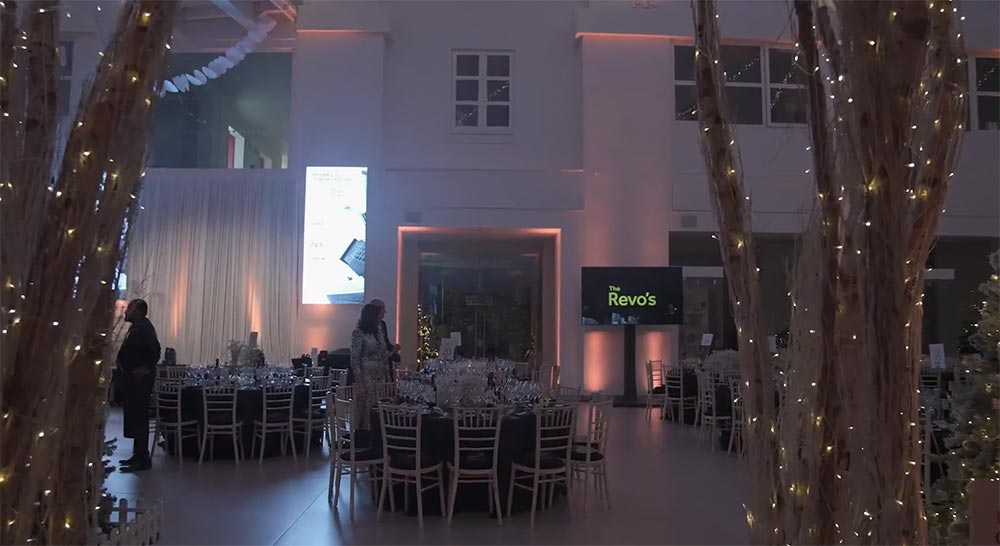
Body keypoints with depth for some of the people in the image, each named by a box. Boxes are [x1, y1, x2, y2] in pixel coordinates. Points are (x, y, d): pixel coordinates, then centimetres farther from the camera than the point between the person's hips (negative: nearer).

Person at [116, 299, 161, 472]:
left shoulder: (143, 327, -14)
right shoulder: (138, 327, 16)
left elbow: (154, 349, -26)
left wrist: (146, 368, -21)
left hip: (139, 380, -10)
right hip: (134, 380, 10)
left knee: (139, 419, -7)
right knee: (135, 418, 14)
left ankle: (142, 459, -3)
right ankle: (139, 455, 22)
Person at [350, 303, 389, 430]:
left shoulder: (378, 331, 12)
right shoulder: (358, 333, -7)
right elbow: (355, 359, -10)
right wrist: (359, 383, -15)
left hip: (381, 378, 6)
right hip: (366, 378, -6)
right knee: (366, 411, -3)